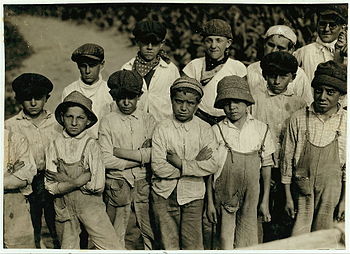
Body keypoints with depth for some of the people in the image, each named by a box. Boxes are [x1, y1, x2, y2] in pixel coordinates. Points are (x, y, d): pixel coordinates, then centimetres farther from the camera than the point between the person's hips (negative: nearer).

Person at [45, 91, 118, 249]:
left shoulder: (91, 145, -7)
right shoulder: (54, 146, -1)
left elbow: (98, 185, -13)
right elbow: (51, 187, -7)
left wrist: (67, 180, -8)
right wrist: (80, 180, -18)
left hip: (90, 203, -2)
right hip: (63, 206, 2)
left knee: (109, 247, -6)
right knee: (68, 248, 13)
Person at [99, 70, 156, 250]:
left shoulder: (148, 120, 4)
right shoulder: (107, 122, 0)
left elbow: (154, 154, -10)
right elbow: (105, 160, -10)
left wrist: (120, 151, -10)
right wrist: (140, 158, -10)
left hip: (143, 183, 1)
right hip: (117, 184, -1)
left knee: (152, 232, 5)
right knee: (115, 236, 7)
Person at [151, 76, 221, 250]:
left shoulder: (204, 129, 1)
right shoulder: (162, 129, -2)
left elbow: (213, 165, -8)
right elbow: (158, 167, -12)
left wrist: (180, 163, -14)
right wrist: (195, 164, -10)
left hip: (193, 195, 0)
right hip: (164, 194, 0)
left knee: (193, 245, 1)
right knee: (169, 245, 6)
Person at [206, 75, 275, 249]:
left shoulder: (261, 129, 1)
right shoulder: (216, 131, -1)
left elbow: (266, 167, 5)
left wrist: (265, 201, 4)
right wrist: (209, 201, 0)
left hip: (250, 195, 1)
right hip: (224, 195, 0)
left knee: (248, 241, 4)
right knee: (225, 240, 4)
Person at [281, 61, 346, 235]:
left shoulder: (345, 122, -2)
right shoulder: (298, 118, -4)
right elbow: (287, 158, 1)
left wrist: (344, 200, 3)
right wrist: (288, 197, 1)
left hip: (331, 190, 1)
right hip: (302, 190, 0)